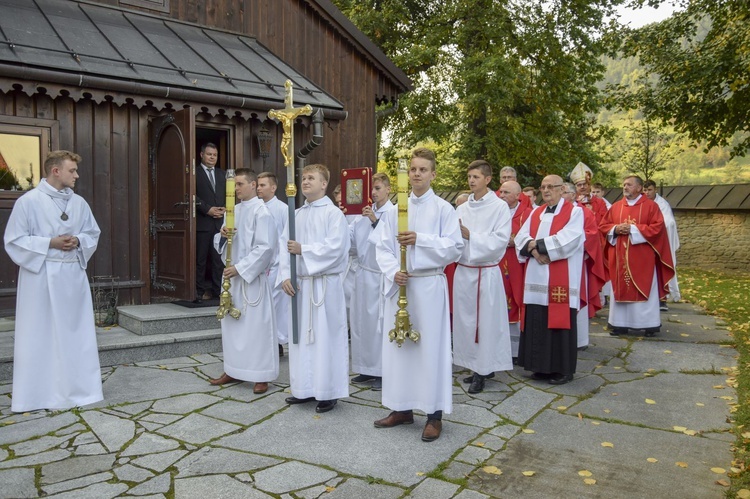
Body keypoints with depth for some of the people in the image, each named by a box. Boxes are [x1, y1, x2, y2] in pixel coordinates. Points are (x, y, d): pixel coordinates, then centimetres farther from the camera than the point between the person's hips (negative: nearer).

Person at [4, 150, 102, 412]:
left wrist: (78, 241, -6)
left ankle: (76, 388, 22)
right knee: (38, 336, 3)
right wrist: (50, 243, -15)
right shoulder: (28, 201, -7)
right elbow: (14, 241, -6)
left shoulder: (79, 203, 6)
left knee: (76, 333, 9)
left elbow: (93, 234, 14)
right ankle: (36, 393, 16)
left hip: (73, 275, 4)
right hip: (40, 277, -4)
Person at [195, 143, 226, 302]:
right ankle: (200, 291, 7)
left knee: (219, 258, 4)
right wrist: (208, 210, -14)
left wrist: (224, 209, 0)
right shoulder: (195, 173, 1)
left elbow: (227, 194, 17)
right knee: (200, 258, 1)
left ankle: (217, 290, 10)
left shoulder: (221, 174, 18)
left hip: (220, 221, 4)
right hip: (202, 222, -4)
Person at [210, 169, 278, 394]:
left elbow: (265, 247, -18)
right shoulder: (234, 210, 12)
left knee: (256, 326, -2)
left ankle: (262, 376, 8)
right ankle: (233, 370, 26)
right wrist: (222, 235, -7)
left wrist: (240, 268, -19)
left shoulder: (261, 212, -10)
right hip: (232, 275, 8)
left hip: (252, 277, -8)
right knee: (231, 324, 13)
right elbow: (220, 243, 17)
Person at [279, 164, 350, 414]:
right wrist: (285, 275, -4)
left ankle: (328, 392, 11)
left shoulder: (333, 213, -5)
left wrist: (303, 249, -14)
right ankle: (305, 389, 23)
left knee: (326, 336, -1)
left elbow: (335, 248, -17)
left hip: (325, 284, -6)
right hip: (300, 283, 6)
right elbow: (285, 246, 8)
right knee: (301, 335, 10)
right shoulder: (296, 215, 13)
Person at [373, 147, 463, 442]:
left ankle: (434, 414, 11)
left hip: (429, 286, -4)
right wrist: (393, 272, -11)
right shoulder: (395, 209, 10)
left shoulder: (443, 209, 0)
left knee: (431, 347, 0)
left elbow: (454, 247, -7)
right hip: (399, 285, 4)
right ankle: (402, 408, 23)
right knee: (398, 345, 9)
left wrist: (420, 239, -16)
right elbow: (382, 247, 7)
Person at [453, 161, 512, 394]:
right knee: (465, 320, 7)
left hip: (487, 272, -5)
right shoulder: (462, 208, 10)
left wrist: (470, 235, -19)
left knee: (486, 321, 0)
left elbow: (501, 239, -13)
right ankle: (473, 364, 20)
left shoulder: (500, 207, -3)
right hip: (463, 270, 5)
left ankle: (482, 371, 9)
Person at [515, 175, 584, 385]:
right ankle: (542, 366, 17)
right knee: (537, 322, 6)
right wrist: (533, 248, -14)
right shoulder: (536, 213, 17)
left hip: (562, 279, -5)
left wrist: (538, 244, -14)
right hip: (537, 277, 6)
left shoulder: (574, 211, 0)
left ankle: (563, 369, 9)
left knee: (560, 322, -2)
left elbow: (569, 240, -16)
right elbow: (521, 237, 6)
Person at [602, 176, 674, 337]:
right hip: (620, 258, 4)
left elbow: (657, 228, -10)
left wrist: (633, 229, -16)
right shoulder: (615, 207, 10)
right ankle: (620, 323, 12)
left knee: (645, 290, 2)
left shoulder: (651, 206, -1)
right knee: (621, 289, 6)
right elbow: (603, 226, 10)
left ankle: (649, 324, 11)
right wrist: (616, 229, -11)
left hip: (642, 258, -3)